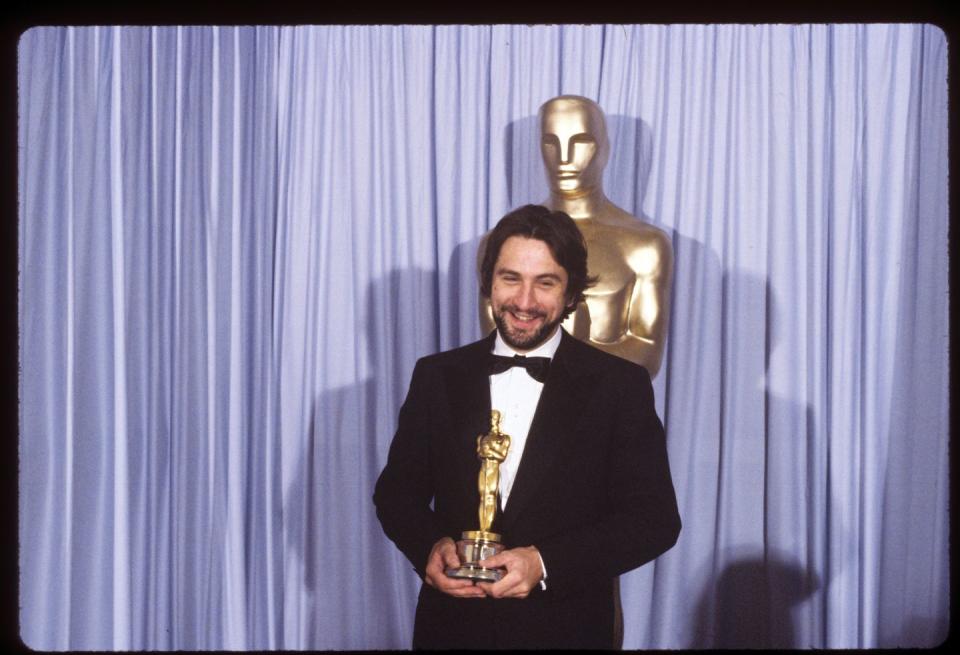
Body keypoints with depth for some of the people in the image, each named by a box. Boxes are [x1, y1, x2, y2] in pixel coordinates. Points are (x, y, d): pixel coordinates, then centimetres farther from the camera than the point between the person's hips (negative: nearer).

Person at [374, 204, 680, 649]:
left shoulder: (620, 386, -7)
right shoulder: (437, 377, 1)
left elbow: (654, 518, -9)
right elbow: (398, 490, 7)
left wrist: (546, 564, -21)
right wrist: (428, 545, -13)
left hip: (566, 630, -2)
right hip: (451, 626, 2)